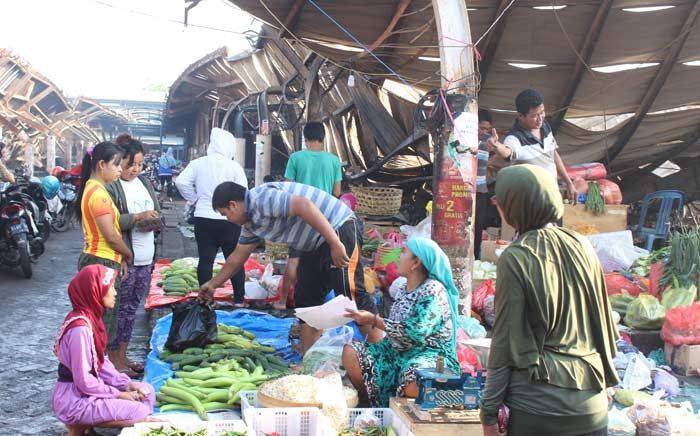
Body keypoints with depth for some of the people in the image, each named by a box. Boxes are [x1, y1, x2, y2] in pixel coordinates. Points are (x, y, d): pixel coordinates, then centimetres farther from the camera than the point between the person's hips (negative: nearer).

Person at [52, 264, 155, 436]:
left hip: (88, 390, 9)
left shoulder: (91, 317, 5)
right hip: (74, 400, -9)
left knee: (147, 391, 10)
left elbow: (101, 361, 11)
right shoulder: (80, 328, -24)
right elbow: (83, 381, -23)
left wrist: (126, 384, 0)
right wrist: (117, 394, -13)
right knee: (140, 413, -16)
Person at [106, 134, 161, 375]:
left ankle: (122, 356, 23)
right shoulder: (110, 187, -11)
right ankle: (115, 360, 8)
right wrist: (138, 217, -24)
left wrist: (153, 220, -3)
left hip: (145, 258, 8)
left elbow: (158, 213, 19)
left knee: (131, 309, 14)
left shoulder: (145, 183, 13)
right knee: (120, 309, -1)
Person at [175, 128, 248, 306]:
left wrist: (195, 199, 7)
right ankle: (239, 299, 15)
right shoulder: (234, 166, -10)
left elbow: (181, 182, -5)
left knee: (205, 260, 5)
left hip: (203, 219, 2)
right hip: (229, 220, -2)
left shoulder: (198, 163, -1)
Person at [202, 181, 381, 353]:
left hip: (338, 229, -11)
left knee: (351, 294, -14)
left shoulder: (261, 198, -19)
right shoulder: (250, 222, 14)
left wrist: (335, 244, -32)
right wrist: (213, 284, 34)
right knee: (306, 298, 10)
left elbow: (304, 205, -30)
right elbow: (237, 257, 27)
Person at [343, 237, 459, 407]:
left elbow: (416, 333, -24)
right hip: (399, 353, 8)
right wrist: (366, 319, 1)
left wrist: (375, 320, -19)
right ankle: (374, 405, 3)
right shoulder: (403, 289, 10)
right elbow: (394, 328, 13)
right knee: (350, 352, -6)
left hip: (431, 354, -8)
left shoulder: (433, 290, -15)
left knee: (413, 381, -40)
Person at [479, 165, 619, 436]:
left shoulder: (516, 258, -11)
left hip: (538, 404, -5)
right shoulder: (582, 246, 3)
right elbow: (603, 321, 9)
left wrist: (489, 412, -4)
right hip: (593, 404, 5)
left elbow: (505, 341, -11)